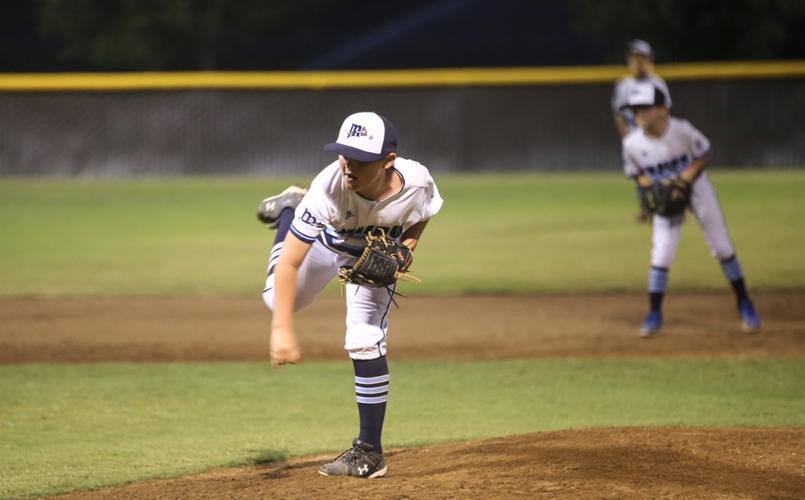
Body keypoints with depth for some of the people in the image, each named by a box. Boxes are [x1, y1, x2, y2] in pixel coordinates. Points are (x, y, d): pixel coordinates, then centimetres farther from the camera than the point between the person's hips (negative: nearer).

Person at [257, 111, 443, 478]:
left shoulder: (416, 182, -38)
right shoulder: (328, 189, -44)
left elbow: (423, 212, -9)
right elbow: (288, 263, -42)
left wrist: (406, 247, -25)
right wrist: (282, 331, -47)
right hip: (328, 241, 1)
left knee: (364, 341, -13)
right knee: (278, 299, 9)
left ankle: (369, 453, -4)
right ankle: (290, 207, 33)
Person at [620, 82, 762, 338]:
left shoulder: (682, 130, -26)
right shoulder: (632, 143, -18)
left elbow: (704, 153, -11)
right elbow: (635, 173, 0)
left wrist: (685, 180, -22)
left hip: (696, 188, -1)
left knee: (722, 247, 3)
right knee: (661, 254, -10)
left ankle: (744, 303, 19)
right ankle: (654, 317, -1)